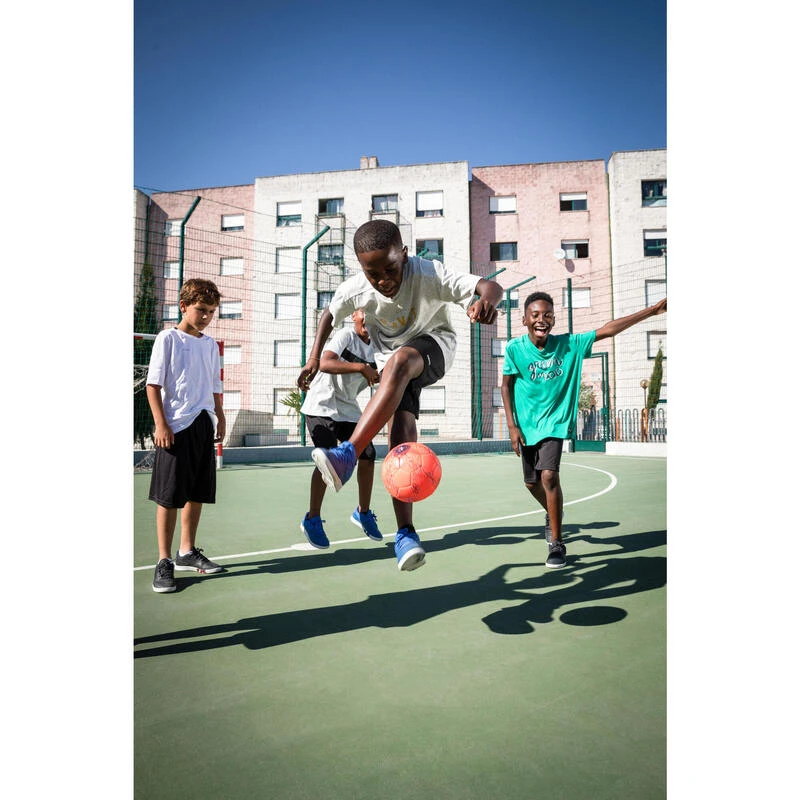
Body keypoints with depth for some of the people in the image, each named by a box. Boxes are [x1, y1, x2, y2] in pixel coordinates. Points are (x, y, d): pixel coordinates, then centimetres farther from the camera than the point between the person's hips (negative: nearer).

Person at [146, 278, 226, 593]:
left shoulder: (210, 344, 13)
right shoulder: (168, 338, -3)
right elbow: (153, 384, -7)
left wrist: (220, 418, 16)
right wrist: (161, 424, -14)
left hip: (204, 426, 6)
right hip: (176, 427, -6)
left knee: (197, 493, 12)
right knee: (169, 497, -1)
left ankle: (187, 552, 26)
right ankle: (164, 562, 10)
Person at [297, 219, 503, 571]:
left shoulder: (428, 274, -29)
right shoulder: (355, 290, -18)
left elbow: (491, 286, -38)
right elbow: (329, 313, 5)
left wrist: (486, 299, -61)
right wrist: (315, 357, -2)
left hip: (434, 345, -2)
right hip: (392, 361, 3)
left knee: (398, 361, -39)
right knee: (401, 435, -17)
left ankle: (348, 453, -43)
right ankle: (405, 533, -15)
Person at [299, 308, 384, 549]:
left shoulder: (374, 347, 8)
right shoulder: (345, 335, -14)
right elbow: (324, 364, -31)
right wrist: (362, 368, -36)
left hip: (348, 409, 7)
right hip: (321, 407, -7)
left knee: (367, 455, -1)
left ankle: (363, 512, 18)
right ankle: (312, 519, -2)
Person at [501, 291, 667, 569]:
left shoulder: (569, 344, -8)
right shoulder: (515, 348, -10)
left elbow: (607, 330, -9)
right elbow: (506, 385, -1)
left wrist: (652, 310, -12)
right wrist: (512, 426, -5)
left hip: (554, 422, -2)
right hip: (526, 425, 2)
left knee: (549, 475, -19)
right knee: (532, 482, 12)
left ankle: (557, 543, -1)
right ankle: (553, 514, 47)